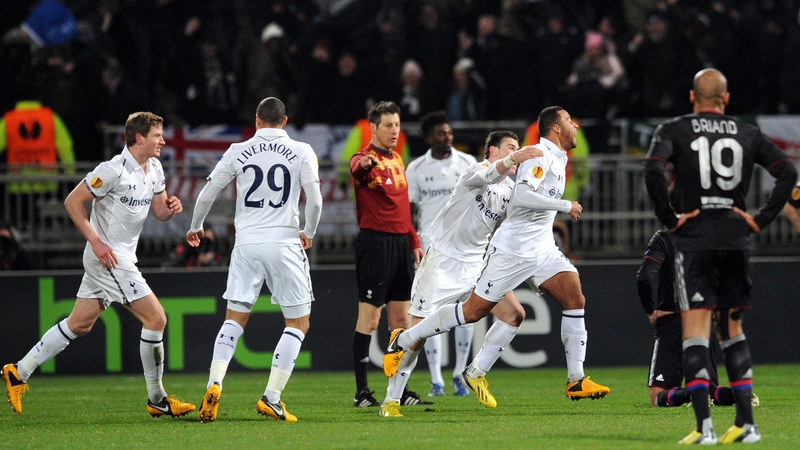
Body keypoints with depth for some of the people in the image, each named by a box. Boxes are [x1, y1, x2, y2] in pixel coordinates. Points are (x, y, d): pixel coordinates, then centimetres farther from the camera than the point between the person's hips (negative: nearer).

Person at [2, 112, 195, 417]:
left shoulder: (154, 169, 9)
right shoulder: (114, 170, -18)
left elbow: (159, 210, 17)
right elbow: (73, 201, -14)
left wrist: (170, 208, -7)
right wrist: (96, 241, -19)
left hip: (124, 256, 9)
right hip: (108, 257, -9)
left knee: (79, 324, 12)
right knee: (155, 318, -11)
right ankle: (156, 399, -2)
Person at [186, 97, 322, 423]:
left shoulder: (238, 152, 4)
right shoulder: (301, 152, 0)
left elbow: (207, 194, 9)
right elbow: (314, 200, -4)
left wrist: (195, 227, 28)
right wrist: (309, 233, 15)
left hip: (246, 244, 2)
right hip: (284, 243, -2)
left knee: (234, 320, 12)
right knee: (298, 323, 7)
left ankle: (214, 384, -9)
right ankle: (271, 398, -4)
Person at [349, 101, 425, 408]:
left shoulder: (397, 160, 18)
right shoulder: (367, 159, -8)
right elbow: (356, 168, -34)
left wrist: (414, 241, 20)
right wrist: (363, 164, -57)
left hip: (400, 242, 8)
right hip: (375, 241, -8)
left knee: (400, 318, 9)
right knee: (369, 317, -7)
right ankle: (361, 392, -4)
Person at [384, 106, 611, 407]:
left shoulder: (558, 158, 15)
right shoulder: (541, 155, -15)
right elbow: (522, 195, -29)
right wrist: (565, 206, -23)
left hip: (541, 248, 9)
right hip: (512, 249, -9)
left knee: (575, 298, -9)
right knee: (474, 310, -4)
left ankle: (576, 381, -7)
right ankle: (402, 340, 12)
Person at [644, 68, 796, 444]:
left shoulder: (673, 131, 1)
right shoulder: (747, 134, 10)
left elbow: (653, 169, -17)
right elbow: (787, 172, 2)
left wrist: (669, 218, -9)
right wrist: (762, 220, 3)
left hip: (693, 240, -3)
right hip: (736, 240, 3)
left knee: (695, 331, -5)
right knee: (732, 330, 15)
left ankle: (704, 426, -17)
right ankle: (746, 423, 9)